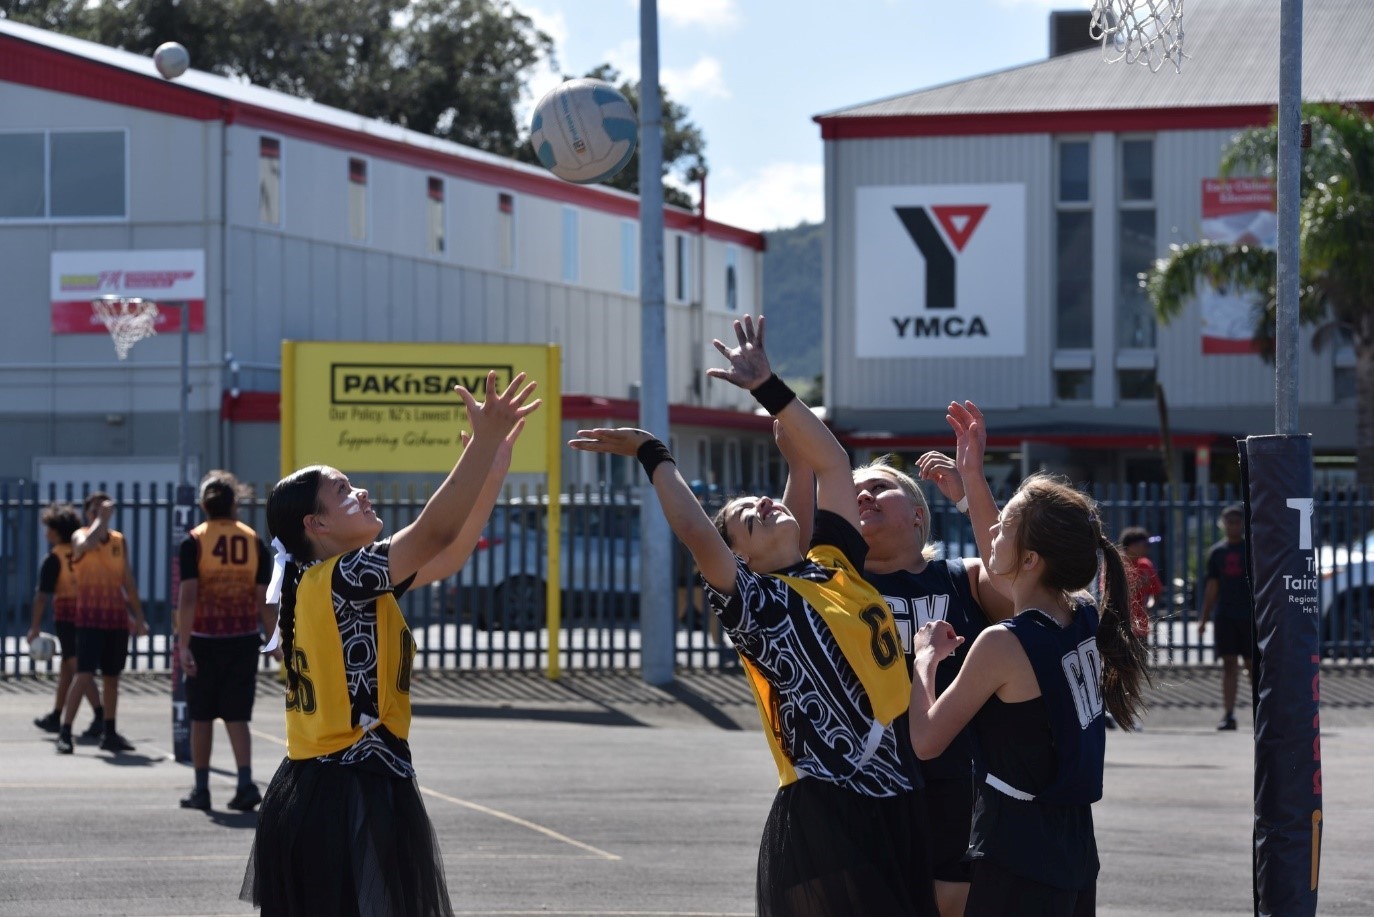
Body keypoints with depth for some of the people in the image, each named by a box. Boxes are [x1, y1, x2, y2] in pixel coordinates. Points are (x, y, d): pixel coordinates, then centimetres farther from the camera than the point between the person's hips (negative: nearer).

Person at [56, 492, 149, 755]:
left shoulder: (120, 541, 10)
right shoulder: (80, 536, -6)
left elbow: (128, 581, 15)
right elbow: (89, 543, -33)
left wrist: (138, 616, 14)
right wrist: (102, 516, -23)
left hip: (117, 618, 5)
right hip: (90, 618, -5)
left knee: (112, 676, 10)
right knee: (84, 674, -14)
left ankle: (109, 733, 19)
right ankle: (64, 732, -13)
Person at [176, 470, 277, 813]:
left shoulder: (194, 541, -6)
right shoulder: (254, 541, 2)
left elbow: (188, 597, -13)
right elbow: (264, 599, 1)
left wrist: (184, 644, -14)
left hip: (205, 641, -2)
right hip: (244, 640, 2)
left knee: (201, 717, 10)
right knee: (236, 717, 6)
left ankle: (201, 790, 15)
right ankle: (245, 783, -11)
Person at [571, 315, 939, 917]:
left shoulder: (838, 567, 14)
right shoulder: (756, 602, -4)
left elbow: (832, 464, 16)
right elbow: (697, 537, -20)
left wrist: (768, 387, 12)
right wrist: (653, 456, -11)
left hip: (898, 805, 7)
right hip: (824, 815, -7)